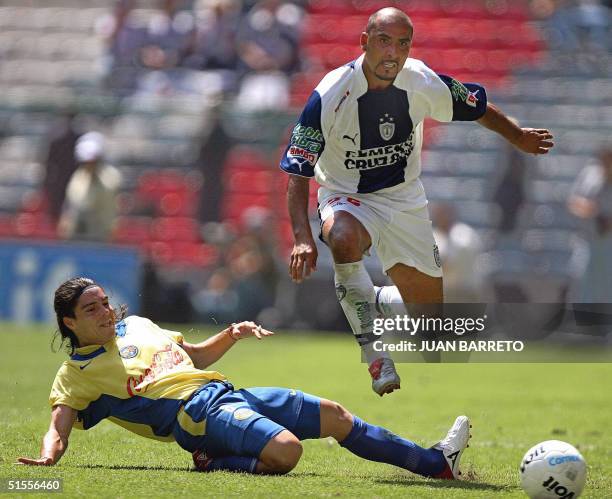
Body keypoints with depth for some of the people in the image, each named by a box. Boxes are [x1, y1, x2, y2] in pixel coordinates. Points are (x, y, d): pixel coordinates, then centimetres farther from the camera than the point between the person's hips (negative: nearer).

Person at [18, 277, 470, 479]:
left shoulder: (135, 326, 21)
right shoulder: (76, 372, 2)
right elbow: (59, 426, -10)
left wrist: (233, 335, 14)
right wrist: (49, 454, -32)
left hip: (228, 394, 8)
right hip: (195, 414, -8)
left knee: (336, 416, 9)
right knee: (286, 450, -35)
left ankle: (436, 462, 15)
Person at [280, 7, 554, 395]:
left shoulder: (423, 83, -15)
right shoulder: (331, 94, -24)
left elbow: (477, 107, 7)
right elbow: (298, 173, -24)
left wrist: (518, 137, 23)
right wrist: (302, 236, -38)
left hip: (405, 199, 4)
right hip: (347, 198, -3)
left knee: (430, 315, 4)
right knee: (344, 239, -40)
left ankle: (374, 300, 39)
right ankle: (375, 357, -30)